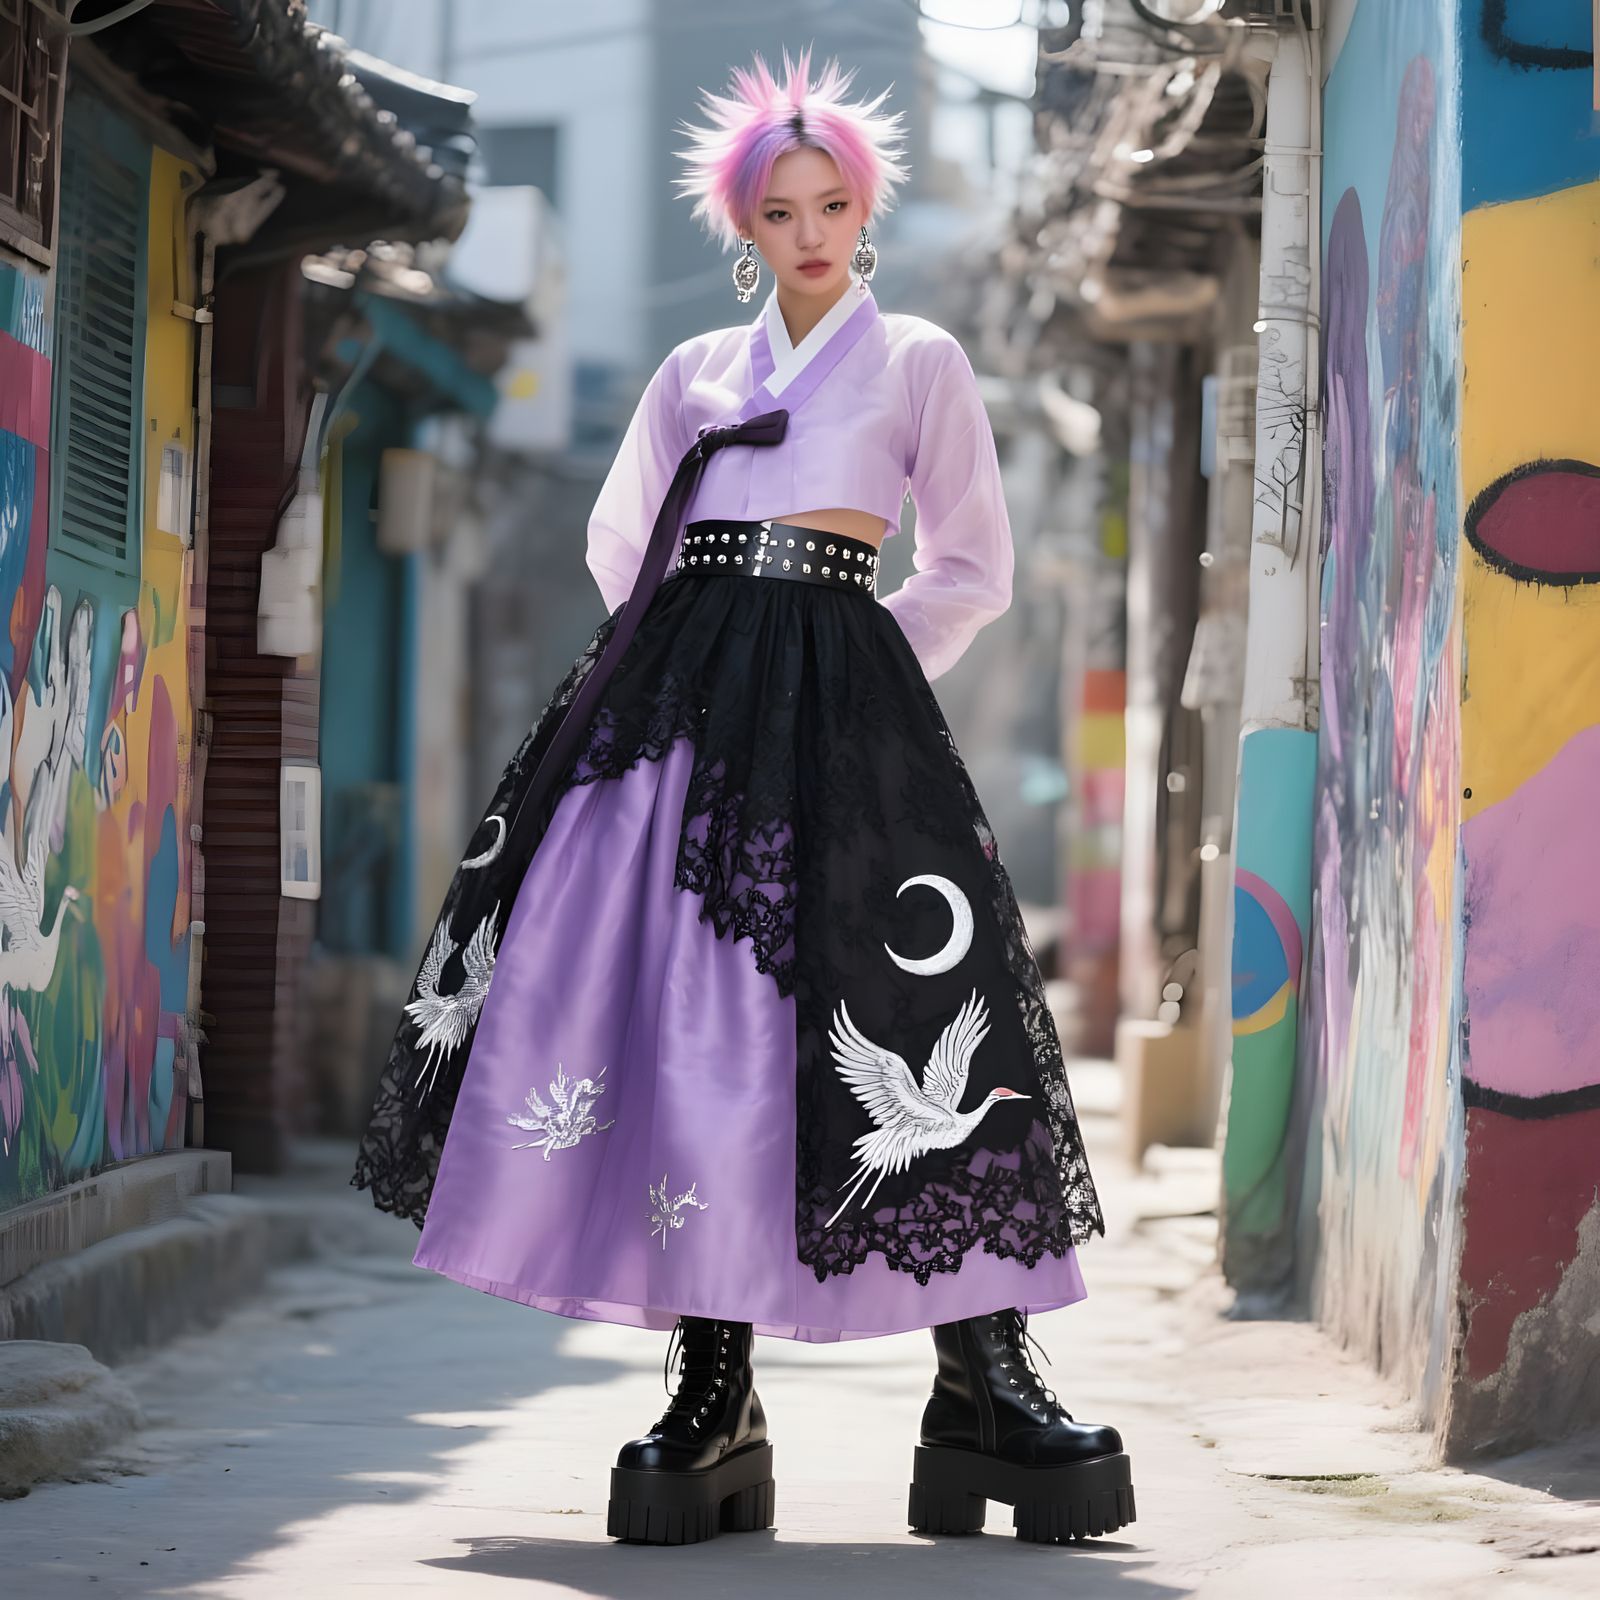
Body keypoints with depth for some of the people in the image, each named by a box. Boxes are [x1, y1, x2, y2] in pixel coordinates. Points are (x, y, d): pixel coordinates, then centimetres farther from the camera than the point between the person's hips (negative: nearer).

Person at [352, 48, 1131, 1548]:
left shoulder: (918, 360, 14)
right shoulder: (694, 371, 21)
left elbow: (973, 570, 11)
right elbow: (618, 543, 27)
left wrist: (838, 680, 4)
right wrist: (690, 667, 14)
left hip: (835, 694, -3)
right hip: (675, 695, 3)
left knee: (897, 997, -16)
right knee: (676, 1018, -7)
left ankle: (983, 1385, -16)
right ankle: (711, 1395, -6)